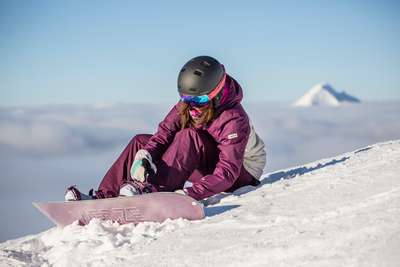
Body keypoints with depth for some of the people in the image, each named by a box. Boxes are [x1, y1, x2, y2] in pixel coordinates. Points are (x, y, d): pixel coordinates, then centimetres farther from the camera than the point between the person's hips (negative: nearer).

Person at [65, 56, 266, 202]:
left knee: (189, 136, -34)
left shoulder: (234, 120, -29)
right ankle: (103, 197, -20)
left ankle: (151, 189, -46)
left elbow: (227, 173, -37)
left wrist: (189, 193, -48)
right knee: (140, 142, -7)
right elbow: (164, 132, -17)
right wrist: (144, 157, -38)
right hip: (198, 163, 7)